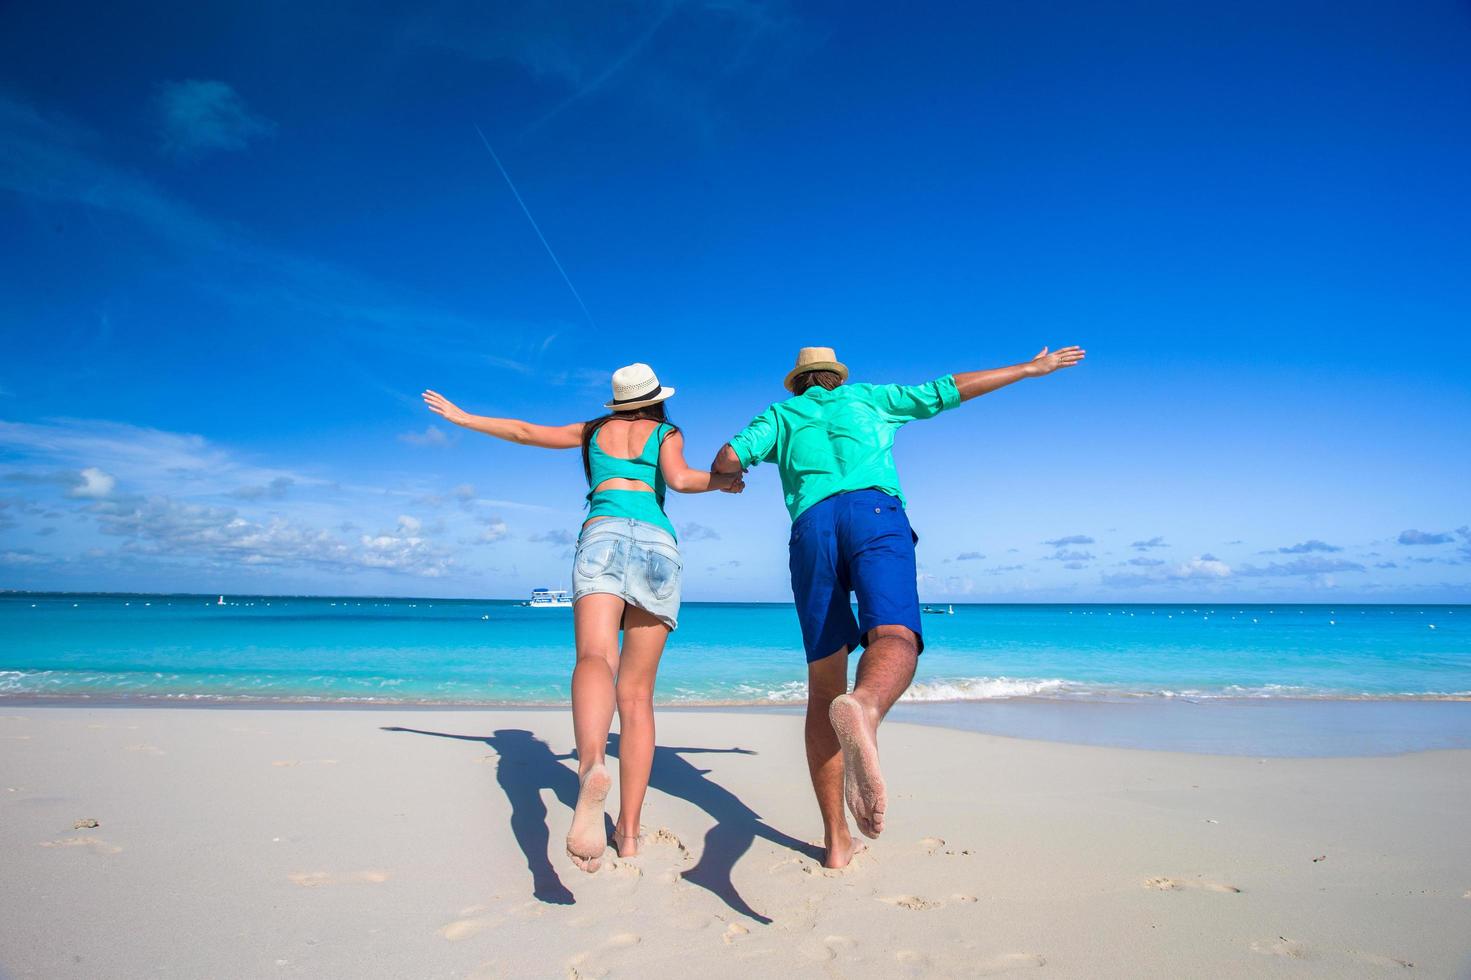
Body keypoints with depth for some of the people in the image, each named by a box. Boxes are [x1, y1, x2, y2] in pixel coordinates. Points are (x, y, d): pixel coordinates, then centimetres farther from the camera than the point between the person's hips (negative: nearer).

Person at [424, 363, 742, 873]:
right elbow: (679, 480, 1)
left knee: (596, 659, -25)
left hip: (604, 535, 0)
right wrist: (721, 480, 19)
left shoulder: (594, 430, 29)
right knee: (637, 694, 3)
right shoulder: (666, 433, 22)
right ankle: (628, 832, 1)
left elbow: (524, 432, 34)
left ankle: (591, 768, -56)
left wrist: (461, 416, 48)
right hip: (659, 543, 0)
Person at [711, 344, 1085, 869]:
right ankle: (862, 708, -62)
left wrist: (730, 474, 39)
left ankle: (836, 838, 3)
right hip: (875, 512, -1)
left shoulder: (780, 414, 30)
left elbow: (727, 459, 14)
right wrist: (1031, 368, 47)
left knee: (823, 686, 6)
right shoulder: (869, 397, 32)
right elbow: (951, 389, 36)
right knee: (895, 640, -25)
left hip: (811, 528, 1)